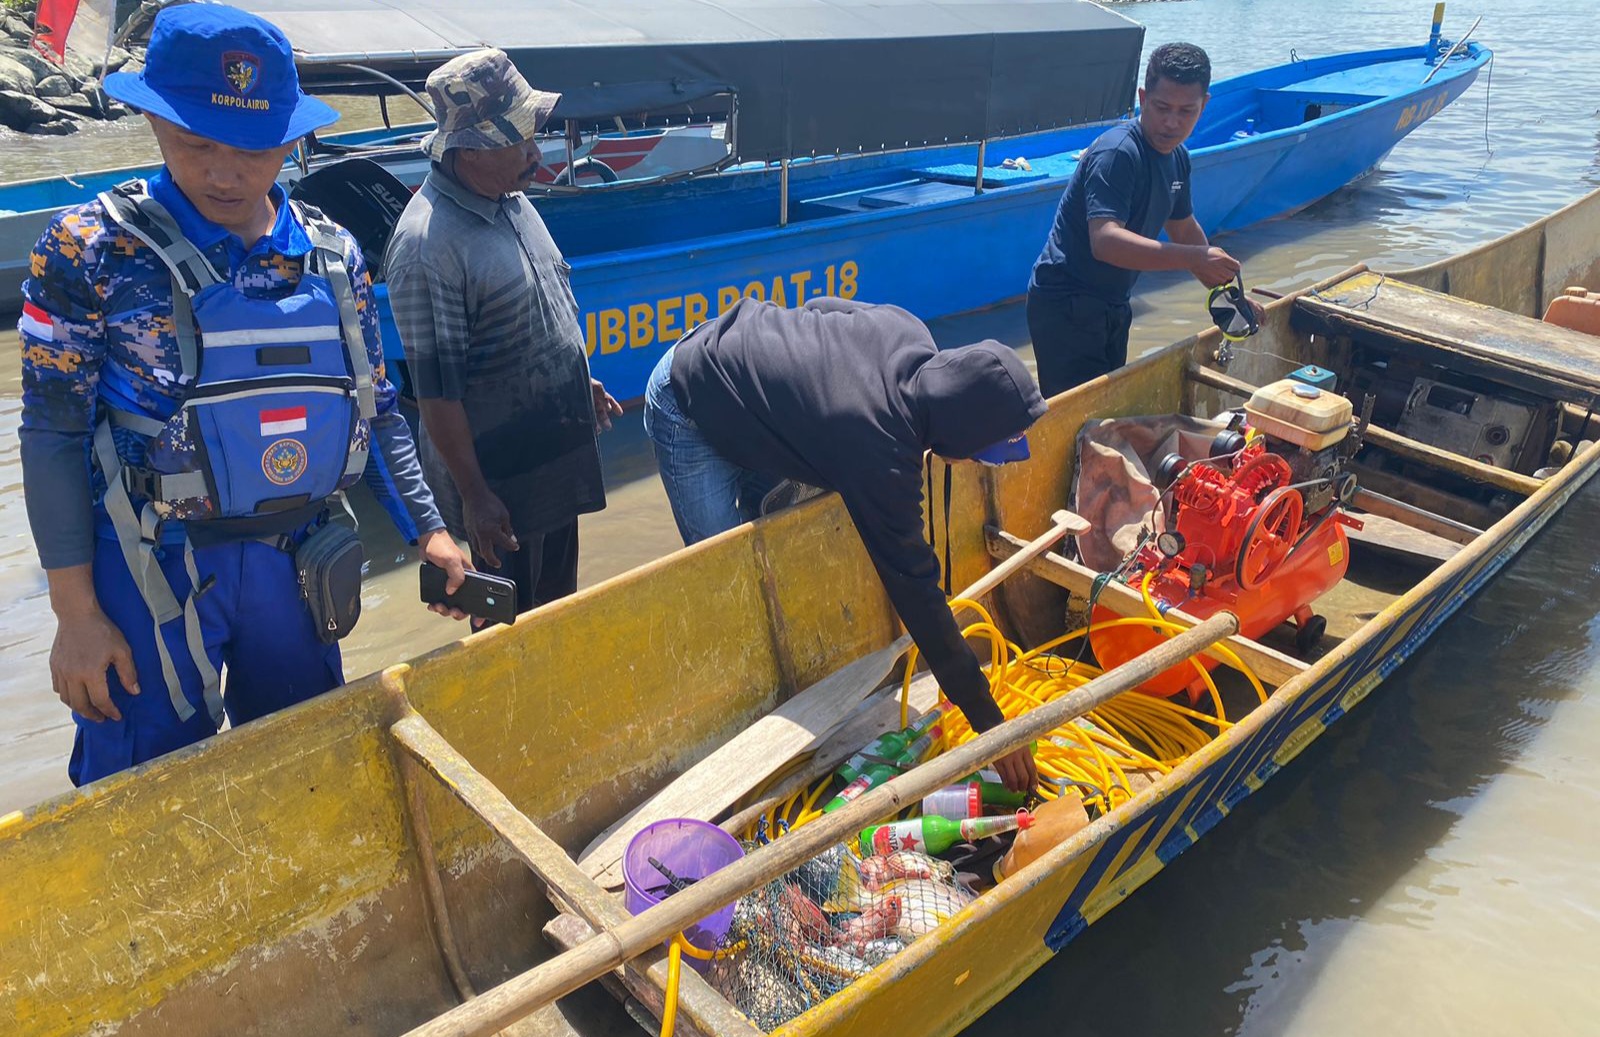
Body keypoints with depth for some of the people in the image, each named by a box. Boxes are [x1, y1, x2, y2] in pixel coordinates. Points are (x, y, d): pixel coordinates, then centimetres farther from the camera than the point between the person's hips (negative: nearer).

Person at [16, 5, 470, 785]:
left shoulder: (332, 255, 1)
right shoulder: (90, 251, -10)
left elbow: (377, 409, 8)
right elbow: (54, 436, -7)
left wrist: (428, 528, 3)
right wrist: (75, 613, -8)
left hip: (294, 561, 4)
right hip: (156, 570, -3)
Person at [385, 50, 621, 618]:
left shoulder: (510, 198, 2)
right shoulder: (427, 244, -24)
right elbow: (436, 387, -22)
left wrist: (581, 380, 23)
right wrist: (473, 495, -19)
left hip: (558, 451, 8)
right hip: (500, 474, -8)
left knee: (559, 598, 23)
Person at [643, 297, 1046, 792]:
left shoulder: (909, 335, -17)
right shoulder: (879, 453, -37)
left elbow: (822, 306, 3)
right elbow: (915, 589, -32)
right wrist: (989, 721, -27)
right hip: (689, 412, -8)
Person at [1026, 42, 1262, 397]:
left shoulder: (1177, 157, 8)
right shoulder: (1117, 153, -22)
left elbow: (1183, 228, 24)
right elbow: (1105, 241, -35)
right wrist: (1196, 258, -41)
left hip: (1112, 308, 9)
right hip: (1065, 306, -9)